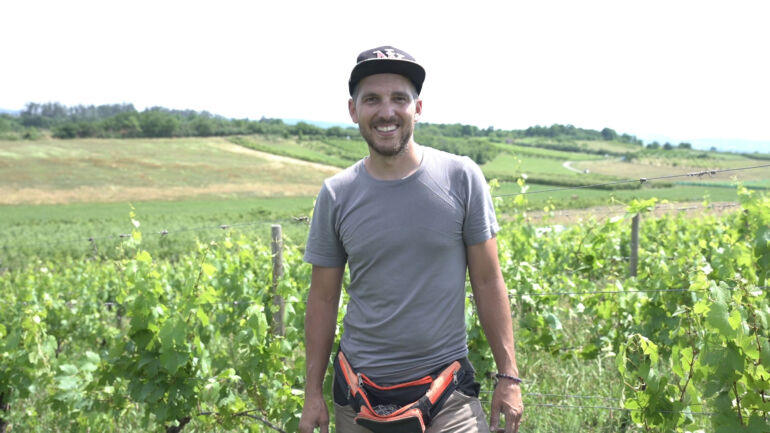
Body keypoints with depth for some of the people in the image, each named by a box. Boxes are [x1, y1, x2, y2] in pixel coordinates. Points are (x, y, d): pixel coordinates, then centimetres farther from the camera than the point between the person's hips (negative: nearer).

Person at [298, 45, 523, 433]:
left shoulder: (461, 178, -5)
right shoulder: (336, 195, -2)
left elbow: (488, 281, 0)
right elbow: (323, 298, 5)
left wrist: (508, 376, -2)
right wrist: (313, 393, 5)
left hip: (449, 388, -1)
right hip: (359, 393, 1)